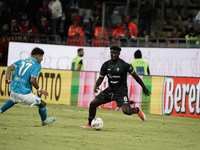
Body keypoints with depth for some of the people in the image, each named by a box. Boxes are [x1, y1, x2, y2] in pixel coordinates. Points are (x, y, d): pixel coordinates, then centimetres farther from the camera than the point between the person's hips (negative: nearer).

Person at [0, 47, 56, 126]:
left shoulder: (21, 61, 12)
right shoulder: (37, 65, -7)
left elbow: (10, 68, -1)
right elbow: (32, 80, -19)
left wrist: (8, 79, -4)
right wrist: (39, 90, -7)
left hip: (13, 90, 7)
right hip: (24, 93, -7)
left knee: (14, 100, 42)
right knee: (42, 104, 10)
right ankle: (44, 121, 29)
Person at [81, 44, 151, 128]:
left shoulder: (124, 65, -15)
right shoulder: (106, 65, -1)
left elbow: (135, 76, -6)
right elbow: (101, 77, 6)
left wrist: (144, 88, 0)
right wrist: (96, 86, -16)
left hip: (121, 92, -5)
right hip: (110, 90, 5)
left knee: (126, 111, -23)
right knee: (92, 104, -2)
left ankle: (137, 110, 13)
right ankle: (90, 124, 17)